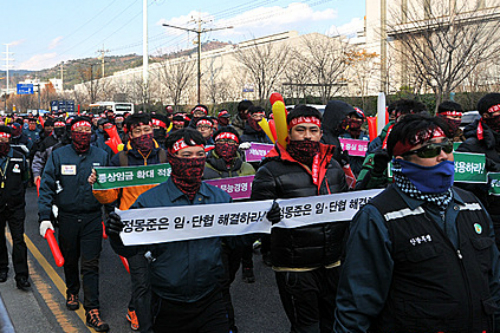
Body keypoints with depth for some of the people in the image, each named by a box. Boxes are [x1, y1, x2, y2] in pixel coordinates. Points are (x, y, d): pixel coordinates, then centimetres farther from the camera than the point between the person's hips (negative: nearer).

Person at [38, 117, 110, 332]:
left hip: (93, 218, -1)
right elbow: (47, 187, -2)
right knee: (69, 260, 18)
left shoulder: (101, 156, 1)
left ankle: (92, 311, 3)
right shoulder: (58, 155, -2)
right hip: (67, 217, 1)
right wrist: (45, 217, -9)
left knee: (91, 265, -2)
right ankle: (72, 292, 44)